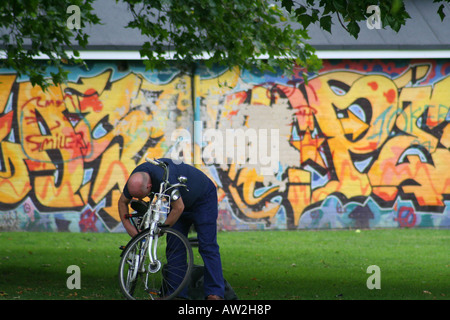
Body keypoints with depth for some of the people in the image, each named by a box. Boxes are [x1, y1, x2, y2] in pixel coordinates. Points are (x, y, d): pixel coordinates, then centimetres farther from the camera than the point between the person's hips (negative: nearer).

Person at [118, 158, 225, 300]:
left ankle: (215, 293, -15)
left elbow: (178, 208, -33)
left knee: (207, 246, -13)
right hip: (179, 200, 7)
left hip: (203, 198, -7)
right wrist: (128, 226, -10)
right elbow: (122, 202, 0)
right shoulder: (135, 179, -18)